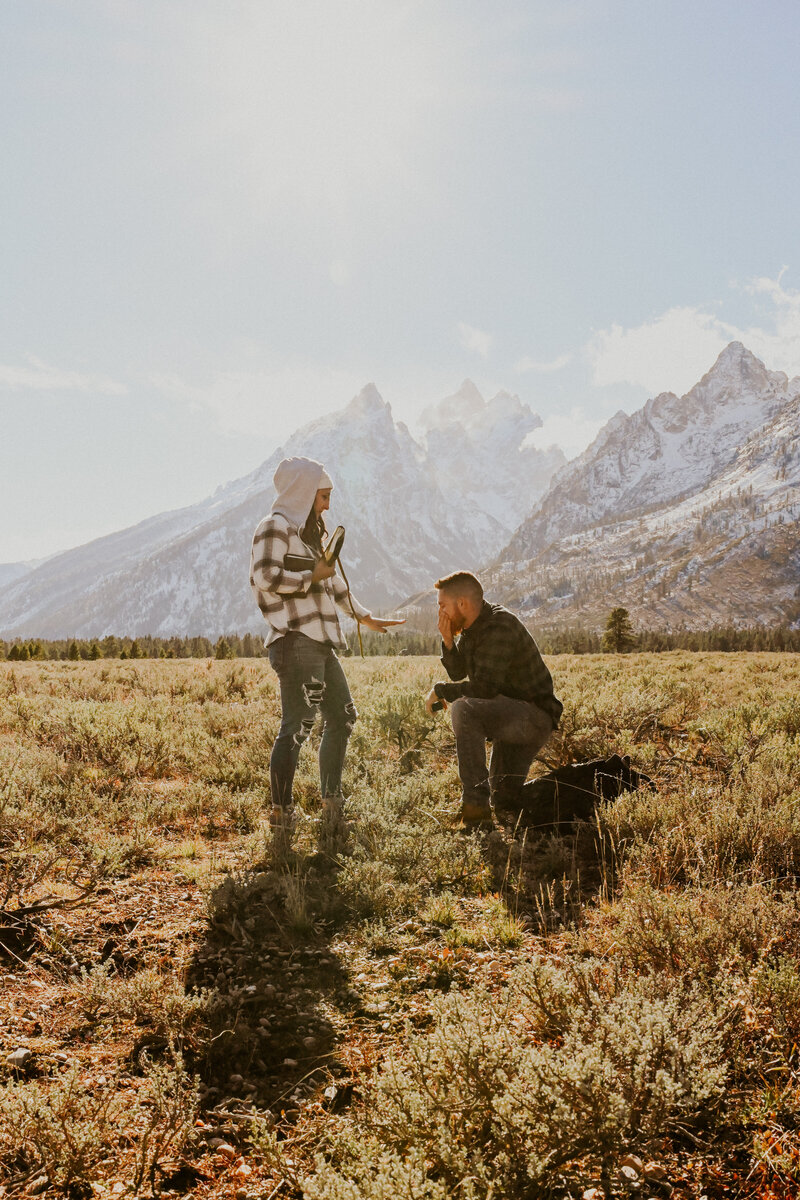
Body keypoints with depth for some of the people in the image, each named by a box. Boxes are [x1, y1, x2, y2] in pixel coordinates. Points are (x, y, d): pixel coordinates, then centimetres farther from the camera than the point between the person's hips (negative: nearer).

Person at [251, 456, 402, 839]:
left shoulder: (306, 532, 23)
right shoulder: (275, 527, -5)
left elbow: (333, 582, 32)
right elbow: (265, 578, -20)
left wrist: (366, 617, 34)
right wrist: (311, 577, -12)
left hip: (320, 643, 10)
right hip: (295, 641, -10)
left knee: (342, 717, 16)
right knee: (297, 724, -12)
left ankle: (331, 801, 27)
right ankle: (280, 812, -5)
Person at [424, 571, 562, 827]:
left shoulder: (499, 626, -23)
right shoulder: (472, 626, 7)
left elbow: (485, 687, -31)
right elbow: (458, 673, 12)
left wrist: (439, 690, -17)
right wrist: (448, 641, -6)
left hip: (534, 716, -10)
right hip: (510, 717, 10)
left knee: (463, 710, -33)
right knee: (504, 802, 13)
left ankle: (476, 808, -28)